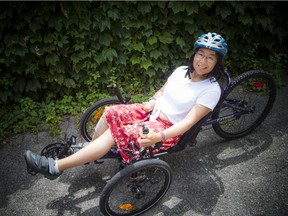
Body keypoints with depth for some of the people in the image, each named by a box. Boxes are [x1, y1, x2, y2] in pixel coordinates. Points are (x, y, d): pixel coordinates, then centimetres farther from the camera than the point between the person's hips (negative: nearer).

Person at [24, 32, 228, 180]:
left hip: (168, 130, -7)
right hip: (151, 113, 7)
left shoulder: (211, 89, -15)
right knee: (111, 113, -15)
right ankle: (88, 152, 3)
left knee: (117, 132, -25)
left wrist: (159, 137, -34)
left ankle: (56, 167, -21)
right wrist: (152, 101, -6)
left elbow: (189, 122, -21)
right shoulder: (181, 71, 5)